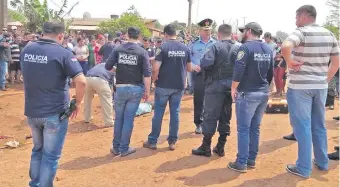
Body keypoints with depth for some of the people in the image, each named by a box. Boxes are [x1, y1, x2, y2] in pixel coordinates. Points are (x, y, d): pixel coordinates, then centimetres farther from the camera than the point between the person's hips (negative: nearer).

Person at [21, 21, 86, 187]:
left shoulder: (26, 50, 4)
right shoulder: (63, 53, -15)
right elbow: (81, 81, -23)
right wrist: (78, 103, -8)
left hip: (31, 111, 6)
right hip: (54, 112, -6)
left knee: (38, 150, 24)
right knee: (50, 155, 6)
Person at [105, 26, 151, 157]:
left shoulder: (118, 49, -1)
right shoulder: (142, 52, -5)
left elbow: (107, 67, 0)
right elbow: (147, 74, -10)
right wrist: (147, 91, -2)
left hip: (120, 88, 1)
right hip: (136, 89, -1)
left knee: (118, 119, 14)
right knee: (129, 119, 6)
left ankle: (116, 147, 22)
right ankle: (124, 148, 14)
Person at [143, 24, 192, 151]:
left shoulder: (163, 47, -10)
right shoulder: (185, 48, 3)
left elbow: (156, 68, -16)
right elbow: (189, 68, 9)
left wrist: (154, 79, 2)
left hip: (163, 85, -3)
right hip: (179, 86, 4)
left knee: (158, 113, 6)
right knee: (175, 113, 10)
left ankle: (152, 141, 14)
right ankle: (172, 141, 16)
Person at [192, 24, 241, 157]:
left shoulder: (216, 46, -9)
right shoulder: (238, 47, 4)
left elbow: (206, 63, -22)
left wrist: (201, 67, -2)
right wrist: (232, 74, 11)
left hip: (216, 85, -5)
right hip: (231, 86, 5)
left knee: (210, 115, 2)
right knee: (226, 116, 12)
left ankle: (206, 147, 7)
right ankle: (220, 147, 19)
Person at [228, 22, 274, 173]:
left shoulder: (246, 47, -12)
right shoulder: (268, 49, 10)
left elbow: (238, 70, -20)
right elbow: (271, 72, 15)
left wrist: (234, 88, -10)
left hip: (247, 93, -7)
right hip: (263, 93, 7)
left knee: (243, 129, -2)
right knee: (255, 128, 14)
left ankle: (241, 163, 2)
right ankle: (251, 159, 22)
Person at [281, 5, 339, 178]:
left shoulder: (302, 32, -12)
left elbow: (285, 46, -33)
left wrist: (289, 61, -16)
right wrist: (326, 80, 16)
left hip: (300, 86, -6)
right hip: (320, 86, 6)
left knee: (303, 126, 0)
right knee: (319, 125, 18)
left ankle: (303, 168, 7)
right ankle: (322, 162, 30)